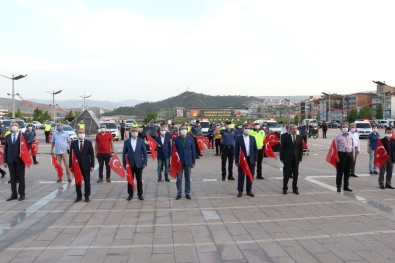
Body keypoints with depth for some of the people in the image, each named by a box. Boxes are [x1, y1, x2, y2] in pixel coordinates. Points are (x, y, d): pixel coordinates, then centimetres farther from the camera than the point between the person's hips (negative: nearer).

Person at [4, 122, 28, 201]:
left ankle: (22, 194, 11)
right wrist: (5, 161, 3)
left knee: (21, 178, 4)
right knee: (13, 178, 7)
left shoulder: (23, 135, 0)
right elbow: (5, 149, 8)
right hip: (10, 160, 3)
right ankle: (14, 194, 15)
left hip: (20, 160, -3)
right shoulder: (7, 137, 9)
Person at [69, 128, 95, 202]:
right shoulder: (73, 143, 3)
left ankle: (87, 196, 17)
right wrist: (70, 166, -2)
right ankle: (79, 196, 20)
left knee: (87, 182, 5)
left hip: (86, 165, -1)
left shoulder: (89, 143, 1)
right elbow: (71, 155, 3)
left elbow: (92, 154, 0)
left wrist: (92, 165, -5)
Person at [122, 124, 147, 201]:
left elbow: (145, 152, 2)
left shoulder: (141, 141, 2)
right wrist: (124, 164, -1)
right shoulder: (126, 142, 3)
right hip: (130, 164, 0)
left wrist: (144, 163, -4)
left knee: (139, 180, 7)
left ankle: (140, 194, 19)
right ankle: (130, 194, 18)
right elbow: (124, 153, 4)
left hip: (139, 164, 0)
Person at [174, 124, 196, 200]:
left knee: (188, 179, 10)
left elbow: (193, 151, 4)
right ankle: (179, 193, 16)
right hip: (179, 162, -1)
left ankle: (187, 193, 20)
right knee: (179, 179, 5)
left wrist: (193, 162, 1)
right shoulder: (176, 139, -1)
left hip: (188, 162, 1)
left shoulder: (190, 139, 2)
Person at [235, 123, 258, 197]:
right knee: (241, 176, 3)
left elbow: (255, 150, 9)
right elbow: (236, 150, -3)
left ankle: (249, 190, 19)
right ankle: (240, 191, 12)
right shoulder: (238, 138, -2)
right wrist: (237, 161, -8)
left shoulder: (252, 138, 8)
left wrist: (255, 160, 2)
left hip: (251, 160, 3)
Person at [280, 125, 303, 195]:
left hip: (296, 158, 3)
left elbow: (301, 148, 8)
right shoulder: (285, 137, -4)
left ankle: (295, 189, 19)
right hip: (287, 158, -3)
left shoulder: (299, 137, 6)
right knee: (286, 174, 1)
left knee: (295, 174, 8)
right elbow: (282, 148, -3)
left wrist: (300, 158, 2)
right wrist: (282, 158, -6)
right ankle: (285, 188, 13)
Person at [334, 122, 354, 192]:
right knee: (340, 171, -1)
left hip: (349, 155, 5)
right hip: (342, 154, -5)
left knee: (347, 172, 12)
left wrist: (353, 155, 10)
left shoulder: (350, 136, 12)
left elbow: (353, 146, 16)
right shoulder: (338, 136, -4)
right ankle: (339, 187, 7)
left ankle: (346, 186, 22)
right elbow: (336, 147, -7)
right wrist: (337, 157, -12)